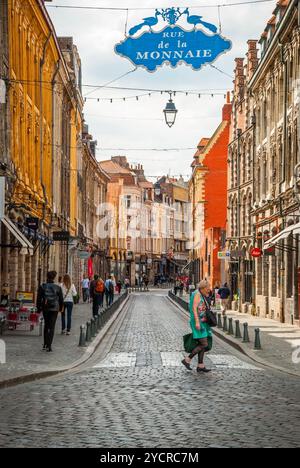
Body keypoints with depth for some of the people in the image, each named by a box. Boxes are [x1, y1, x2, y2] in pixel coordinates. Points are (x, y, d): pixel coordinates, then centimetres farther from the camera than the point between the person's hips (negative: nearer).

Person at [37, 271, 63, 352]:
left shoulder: (42, 287, -4)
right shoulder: (58, 288, -5)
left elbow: (39, 299, -3)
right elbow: (61, 299, 3)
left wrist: (38, 309, 6)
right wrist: (60, 308, 19)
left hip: (45, 309, 2)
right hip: (54, 309, -2)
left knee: (46, 325, 19)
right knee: (52, 327, 2)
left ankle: (45, 344, 20)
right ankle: (49, 346, -5)